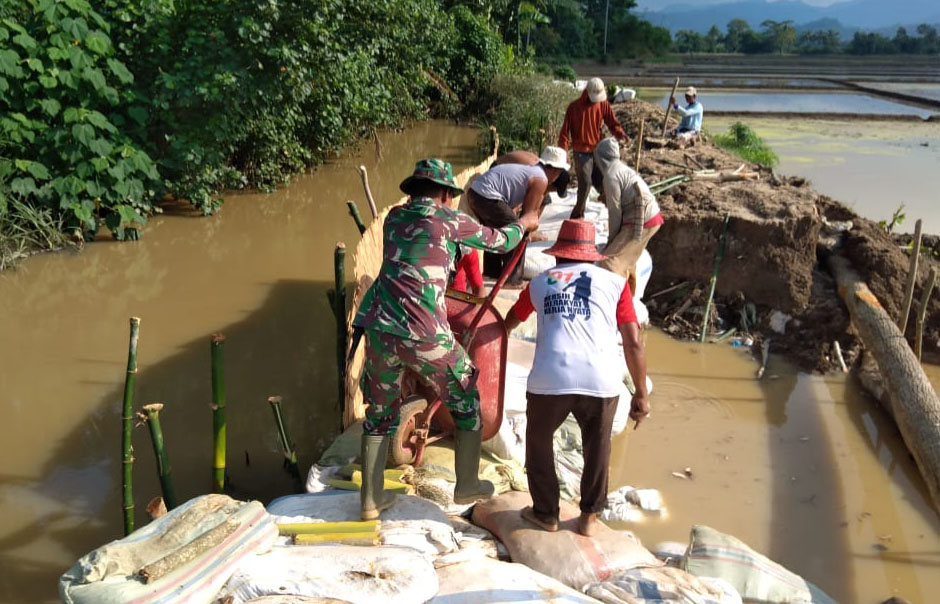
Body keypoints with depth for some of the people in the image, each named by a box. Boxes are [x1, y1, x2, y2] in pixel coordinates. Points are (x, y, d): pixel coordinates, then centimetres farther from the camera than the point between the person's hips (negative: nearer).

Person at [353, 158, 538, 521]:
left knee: (379, 413, 21)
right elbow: (500, 241, 16)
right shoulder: (449, 221, 3)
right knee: (465, 401, 18)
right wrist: (523, 224, 38)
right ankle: (467, 486, 28)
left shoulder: (394, 218, 16)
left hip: (380, 330, 5)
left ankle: (371, 500, 22)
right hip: (424, 335, -4)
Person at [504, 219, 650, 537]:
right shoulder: (614, 282, 16)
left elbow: (511, 321, 40)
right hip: (601, 381, 0)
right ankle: (589, 516, 33)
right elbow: (633, 343, 9)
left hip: (549, 379, 0)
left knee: (539, 442, 26)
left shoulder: (540, 282, 20)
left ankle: (545, 513, 34)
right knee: (597, 447, 24)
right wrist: (641, 394, 16)